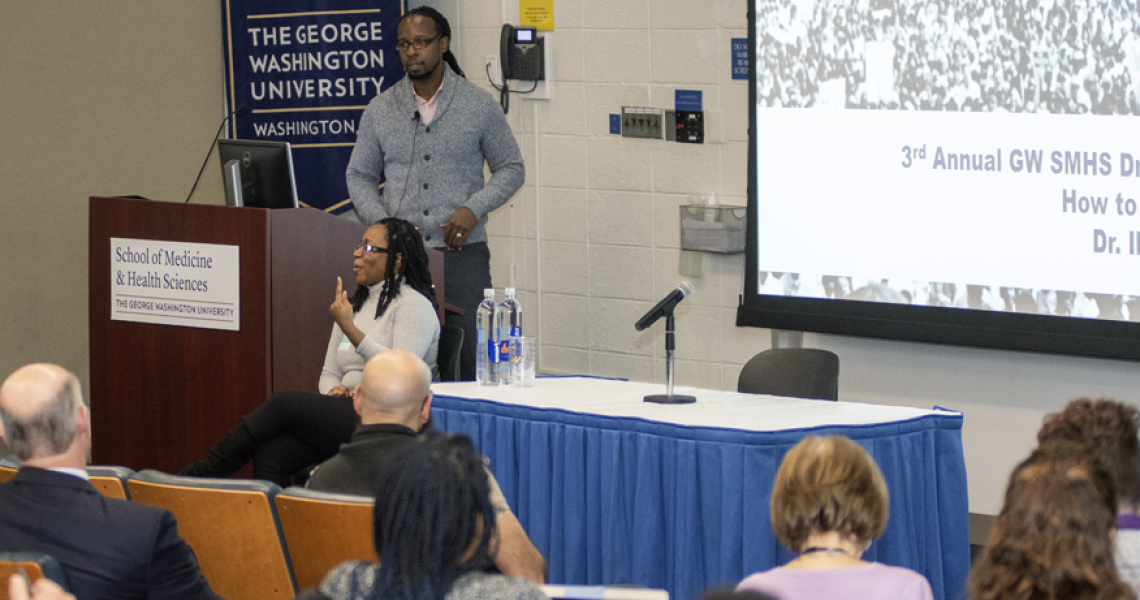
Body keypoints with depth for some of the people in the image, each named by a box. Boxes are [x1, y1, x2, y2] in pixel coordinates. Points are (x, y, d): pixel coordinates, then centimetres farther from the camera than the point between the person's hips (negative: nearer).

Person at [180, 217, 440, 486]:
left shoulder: (413, 305, -2)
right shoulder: (355, 305, 23)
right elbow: (329, 373, 23)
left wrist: (350, 329, -20)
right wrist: (334, 390, -1)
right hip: (347, 413, 8)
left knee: (283, 404, -22)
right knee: (270, 454, -19)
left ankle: (203, 473, -13)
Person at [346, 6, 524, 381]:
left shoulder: (479, 106, 3)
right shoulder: (380, 110, 8)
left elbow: (511, 169, 8)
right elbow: (359, 176, 15)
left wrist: (473, 209, -9)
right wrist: (382, 223, -3)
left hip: (461, 252, -2)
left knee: (468, 356, -8)